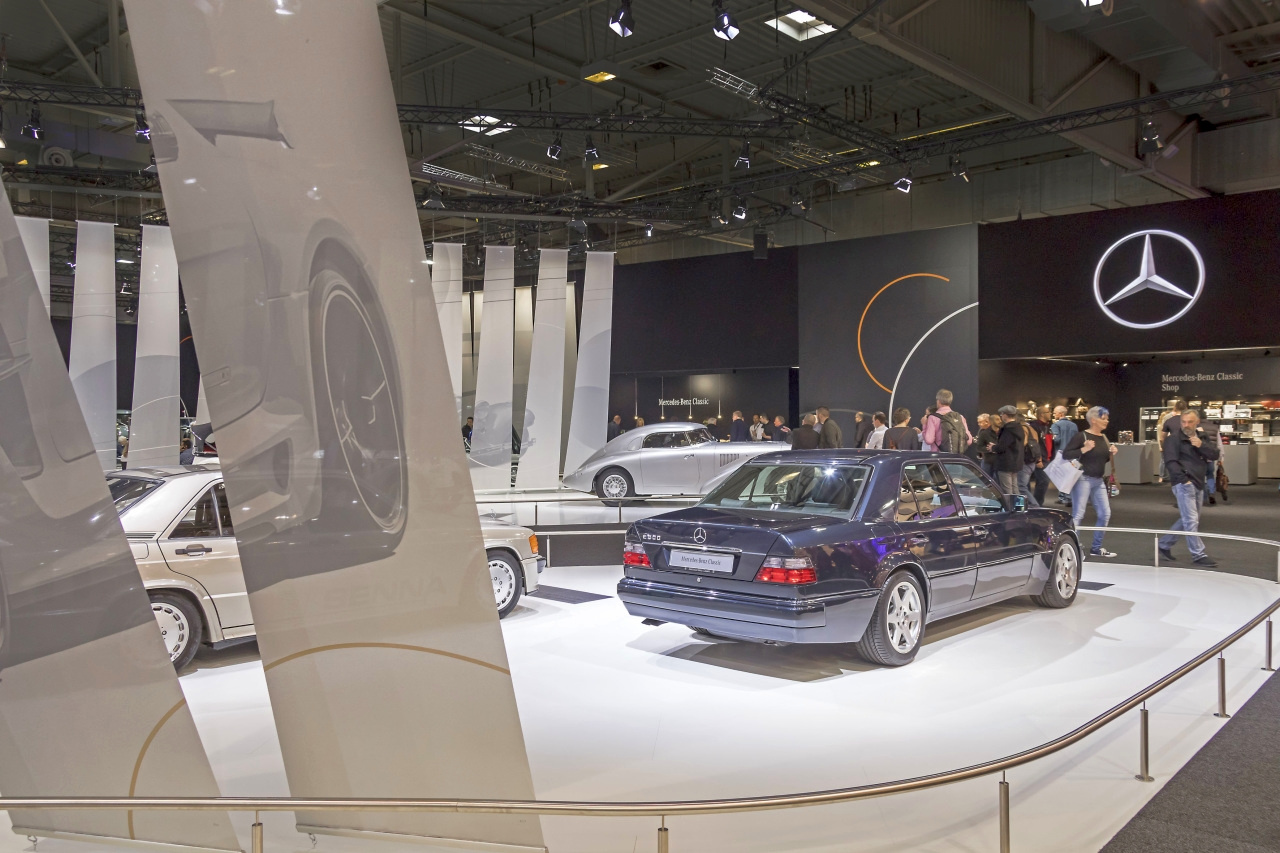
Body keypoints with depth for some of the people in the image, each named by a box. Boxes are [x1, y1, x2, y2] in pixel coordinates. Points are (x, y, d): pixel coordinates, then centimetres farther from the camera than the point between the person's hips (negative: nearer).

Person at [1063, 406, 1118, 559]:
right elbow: (1065, 454, -17)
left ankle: (1096, 548, 20)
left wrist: (1112, 454, 3)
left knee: (1105, 514, 8)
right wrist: (1084, 449, -24)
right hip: (1083, 479, -8)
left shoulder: (1104, 438, 12)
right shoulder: (1081, 436, -11)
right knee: (1078, 515, -7)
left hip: (1099, 481, 8)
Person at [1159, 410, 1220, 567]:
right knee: (1191, 521, -9)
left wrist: (1201, 445, -14)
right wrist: (1183, 480, -20)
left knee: (1187, 520, 15)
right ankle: (1199, 555, -4)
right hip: (1184, 484, -8)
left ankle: (1164, 545, 27)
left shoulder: (1202, 436, 13)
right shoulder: (1173, 438, -8)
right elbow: (1170, 462, -15)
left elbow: (1214, 455, 3)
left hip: (1199, 484, 8)